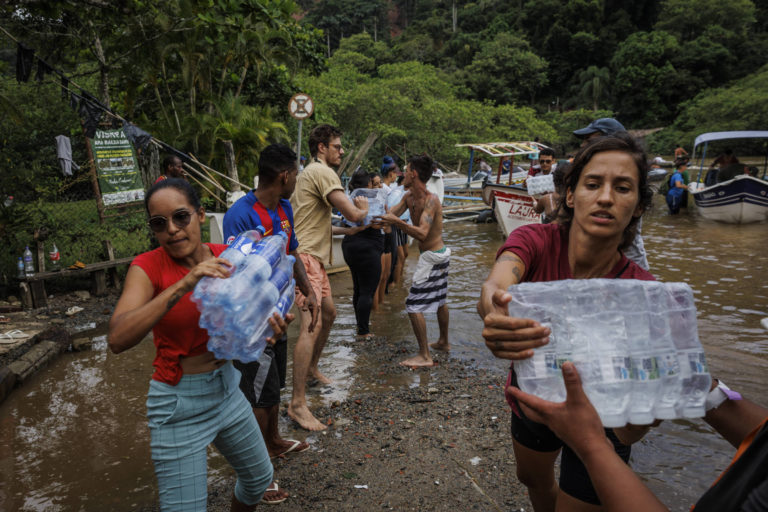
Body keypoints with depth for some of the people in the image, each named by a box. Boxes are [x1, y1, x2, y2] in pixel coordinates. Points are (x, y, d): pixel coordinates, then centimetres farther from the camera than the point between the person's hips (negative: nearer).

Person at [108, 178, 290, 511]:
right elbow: (117, 339, -31)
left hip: (227, 388, 5)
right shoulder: (148, 267, -16)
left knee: (259, 478, 23)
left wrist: (269, 326, -19)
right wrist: (182, 286, -38)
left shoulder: (224, 257, -4)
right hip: (179, 403, -5)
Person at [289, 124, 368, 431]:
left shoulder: (309, 172, 19)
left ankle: (311, 368, 40)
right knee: (312, 324, -18)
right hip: (305, 256, -11)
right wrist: (363, 207, 3)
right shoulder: (323, 173, -13)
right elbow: (354, 215, -20)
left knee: (328, 313, 22)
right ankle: (297, 404, -18)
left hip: (313, 255, 11)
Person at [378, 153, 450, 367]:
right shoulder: (409, 196, 4)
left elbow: (422, 233, -35)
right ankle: (444, 342, 41)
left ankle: (424, 356, -3)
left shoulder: (431, 200, -24)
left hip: (433, 257, -10)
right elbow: (390, 214, 4)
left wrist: (397, 221, -43)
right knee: (439, 300, 23)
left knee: (414, 305, -9)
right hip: (439, 254, 10)